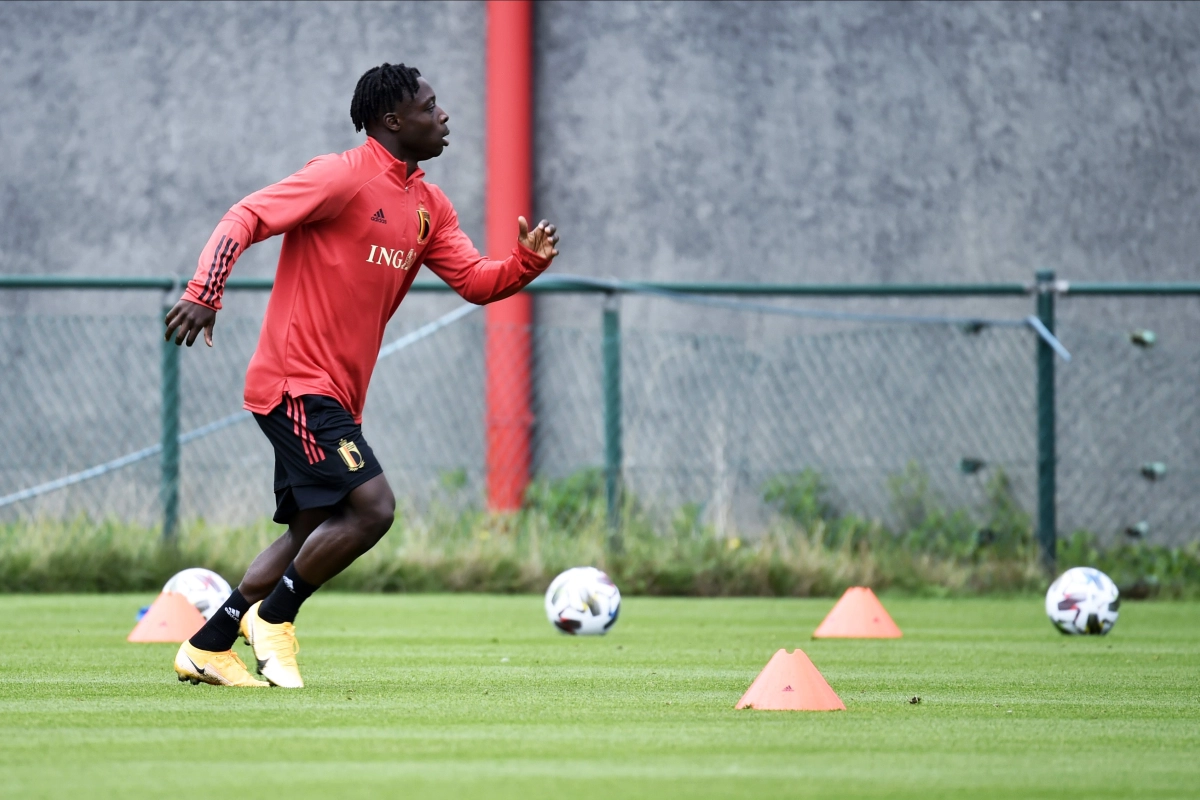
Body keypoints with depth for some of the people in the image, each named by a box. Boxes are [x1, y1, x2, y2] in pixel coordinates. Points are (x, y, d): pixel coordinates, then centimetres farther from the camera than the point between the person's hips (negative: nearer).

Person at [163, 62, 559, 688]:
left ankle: (206, 648, 19)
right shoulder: (342, 178, -12)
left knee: (311, 532, 12)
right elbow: (245, 218, -15)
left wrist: (528, 260, -8)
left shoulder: (429, 207, 14)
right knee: (372, 508, -18)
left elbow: (476, 282, 13)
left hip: (335, 394, 9)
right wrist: (203, 294, -27)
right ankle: (275, 618, -2)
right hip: (297, 383, -9)